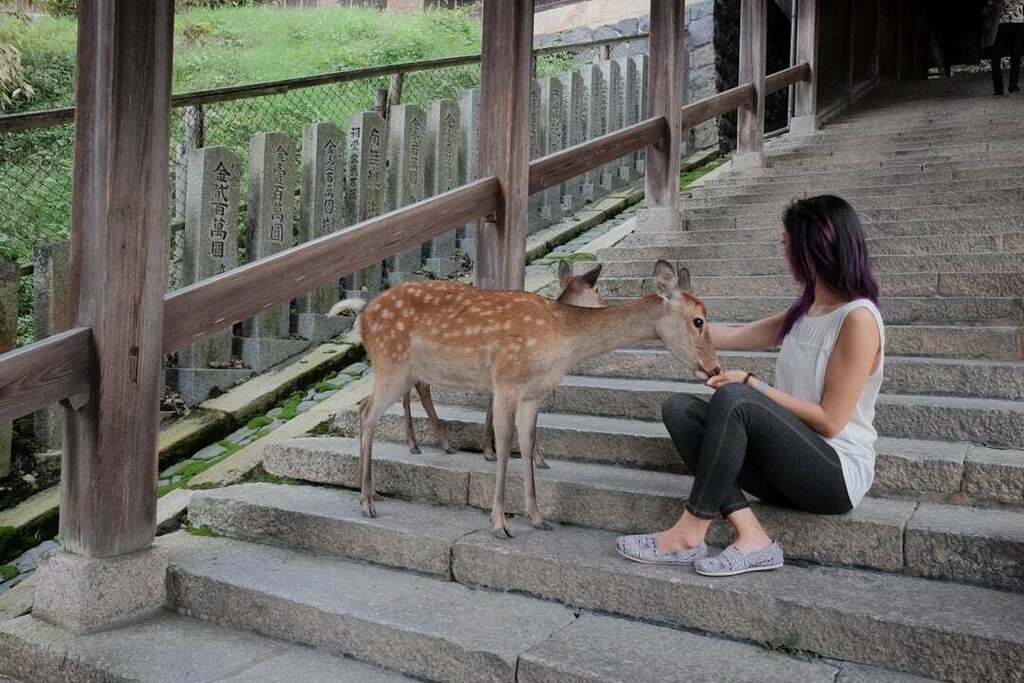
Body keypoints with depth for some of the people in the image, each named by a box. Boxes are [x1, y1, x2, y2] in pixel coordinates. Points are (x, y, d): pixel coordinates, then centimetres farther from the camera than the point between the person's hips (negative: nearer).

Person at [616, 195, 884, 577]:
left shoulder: (858, 317, -14)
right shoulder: (804, 313, 11)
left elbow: (829, 421, -17)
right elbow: (730, 338, 18)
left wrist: (751, 385, -15)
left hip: (837, 473, -8)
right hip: (790, 465, 8)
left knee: (733, 398, -30)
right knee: (679, 408, -9)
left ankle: (690, 534, -19)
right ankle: (750, 536, -19)